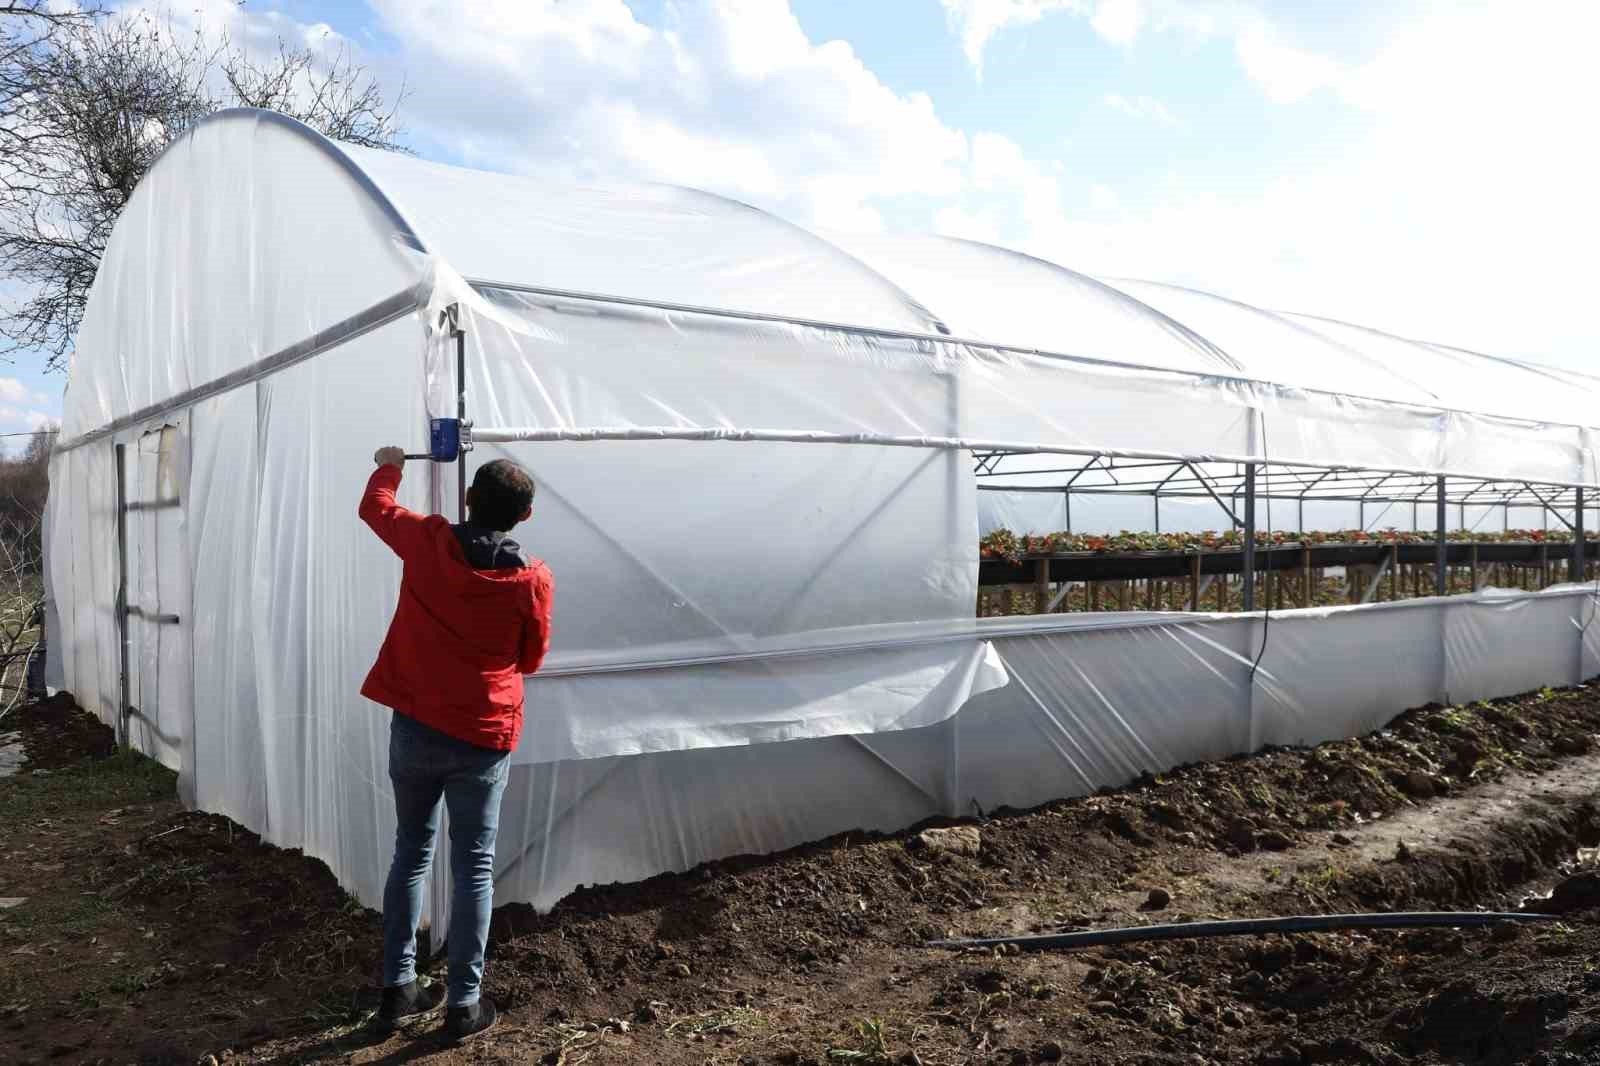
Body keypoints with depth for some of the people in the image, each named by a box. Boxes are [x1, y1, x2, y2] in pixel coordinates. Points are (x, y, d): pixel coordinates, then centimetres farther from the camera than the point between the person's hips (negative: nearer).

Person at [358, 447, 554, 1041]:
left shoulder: (426, 542, -7)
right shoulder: (533, 579, -11)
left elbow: (375, 506, 14)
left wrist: (389, 466, 34)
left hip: (413, 728, 2)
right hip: (483, 740, -2)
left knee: (410, 853, 17)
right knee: (474, 867, 7)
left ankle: (398, 989, 23)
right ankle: (464, 1004, 13)